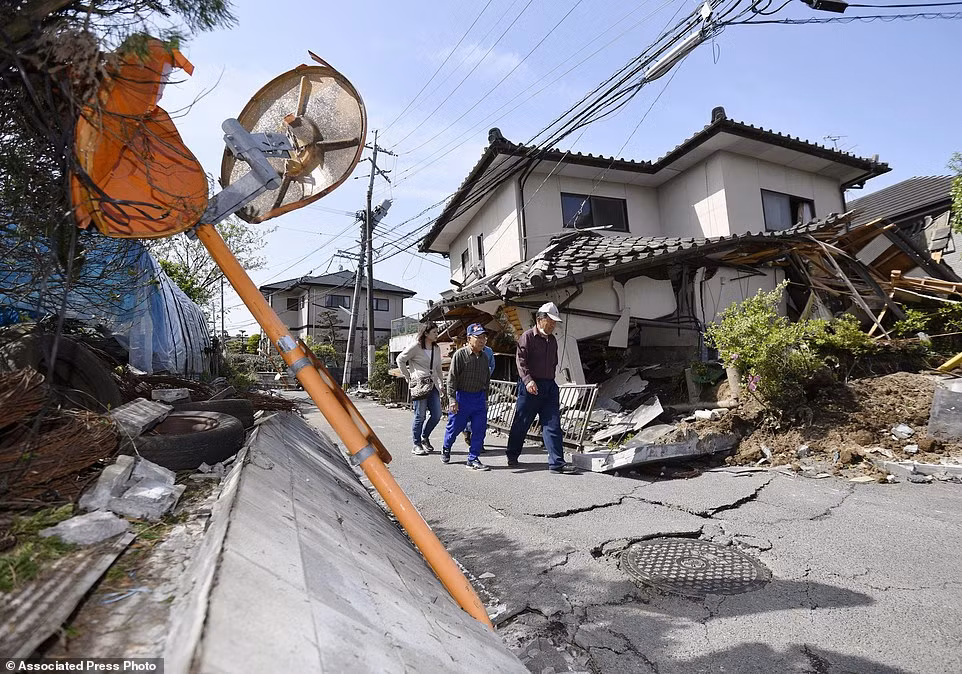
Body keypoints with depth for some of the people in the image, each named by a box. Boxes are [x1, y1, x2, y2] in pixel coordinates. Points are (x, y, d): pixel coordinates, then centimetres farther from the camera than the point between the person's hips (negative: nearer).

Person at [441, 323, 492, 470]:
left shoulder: (484, 357, 7)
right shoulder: (460, 354, -12)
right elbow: (452, 378, -13)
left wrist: (485, 398, 18)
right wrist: (452, 399, -18)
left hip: (479, 397, 5)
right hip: (462, 396, -5)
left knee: (480, 429, 1)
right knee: (455, 426, 9)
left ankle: (473, 459, 12)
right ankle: (446, 448, 37)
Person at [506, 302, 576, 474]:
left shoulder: (552, 340, 16)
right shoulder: (527, 337, -6)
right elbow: (521, 360, -16)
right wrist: (528, 380, -28)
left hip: (549, 386, 6)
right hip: (530, 386, -6)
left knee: (553, 424, 0)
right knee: (521, 423, 6)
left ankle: (556, 463, 1)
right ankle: (512, 455, 24)